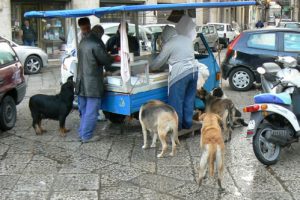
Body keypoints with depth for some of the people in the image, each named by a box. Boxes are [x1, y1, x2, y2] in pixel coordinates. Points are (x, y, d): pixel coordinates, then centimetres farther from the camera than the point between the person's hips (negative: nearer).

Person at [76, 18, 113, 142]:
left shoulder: (82, 42, 8)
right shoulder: (95, 43, -18)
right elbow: (107, 61, -13)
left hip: (81, 84, 8)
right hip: (93, 85, -8)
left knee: (84, 111, 18)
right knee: (91, 112, 0)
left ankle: (82, 134, 25)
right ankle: (86, 136, 3)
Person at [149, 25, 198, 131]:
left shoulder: (169, 45, -6)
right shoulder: (187, 39, 14)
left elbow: (159, 61, 2)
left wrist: (150, 68, 20)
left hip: (180, 74, -7)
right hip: (193, 71, 7)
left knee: (176, 101, 3)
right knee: (189, 99, 15)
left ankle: (177, 125, 9)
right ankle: (187, 123, 23)